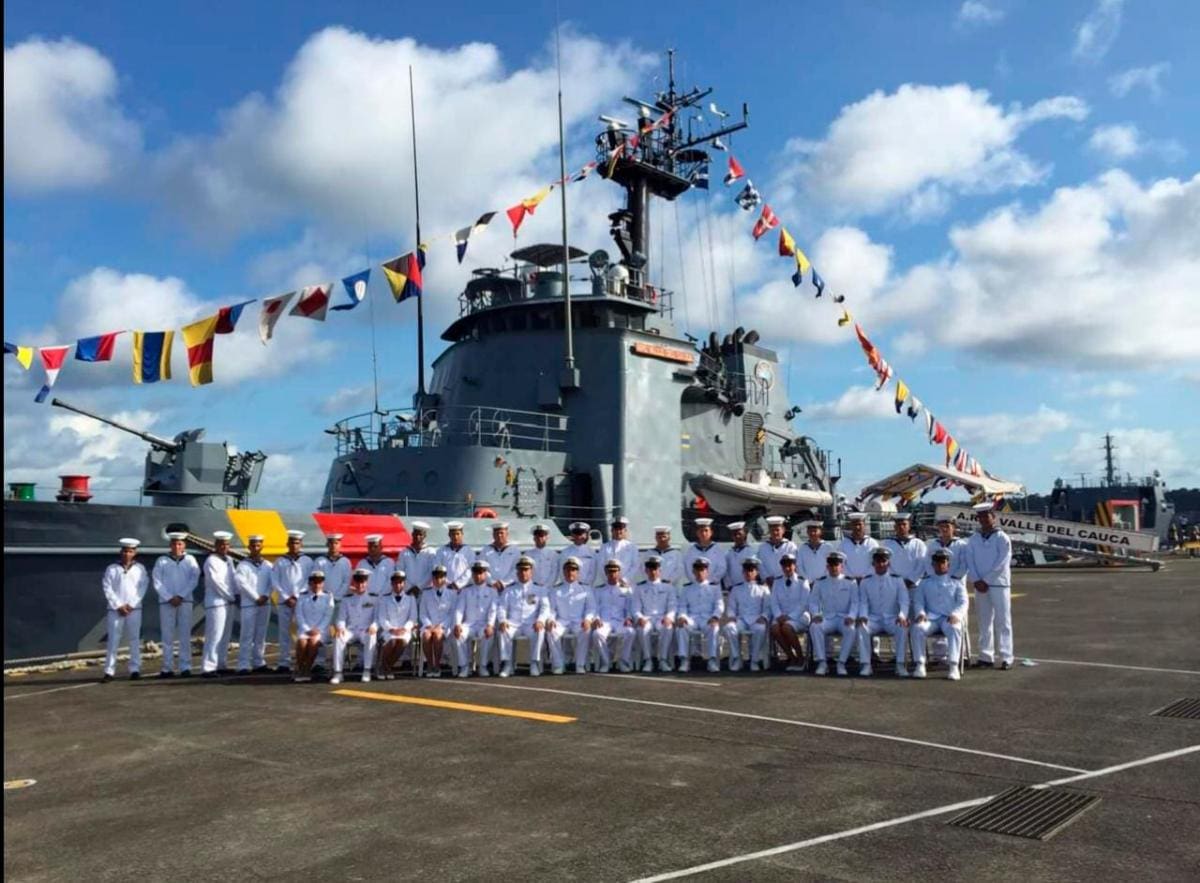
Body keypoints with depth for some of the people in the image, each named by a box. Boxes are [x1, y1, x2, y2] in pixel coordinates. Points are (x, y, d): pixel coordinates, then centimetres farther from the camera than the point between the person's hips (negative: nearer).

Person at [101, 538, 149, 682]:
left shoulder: (140, 568, 7)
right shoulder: (111, 568, 5)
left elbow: (143, 587, 2)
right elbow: (107, 588, 1)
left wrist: (131, 605, -7)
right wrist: (118, 605, -7)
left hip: (134, 609, 1)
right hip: (115, 609, 0)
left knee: (134, 640, 2)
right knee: (113, 640, -3)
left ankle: (135, 670, 6)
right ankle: (109, 671, 0)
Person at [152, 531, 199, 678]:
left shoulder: (190, 560, 8)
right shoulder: (162, 561, 8)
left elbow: (194, 580, 0)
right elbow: (156, 582, 2)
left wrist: (180, 596, -9)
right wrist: (169, 598, -8)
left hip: (185, 601, 0)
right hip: (166, 602, 0)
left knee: (185, 635, 0)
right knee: (167, 635, 0)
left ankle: (185, 667, 2)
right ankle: (167, 668, 4)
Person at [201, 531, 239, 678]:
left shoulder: (229, 560, 15)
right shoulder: (211, 561, -10)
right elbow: (216, 582, -14)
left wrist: (236, 594, -2)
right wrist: (230, 597, -8)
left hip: (228, 602, 8)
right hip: (216, 603, -8)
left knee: (225, 636, 11)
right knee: (214, 636, -10)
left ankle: (221, 665, 18)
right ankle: (207, 668, -9)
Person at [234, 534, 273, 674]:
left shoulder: (268, 565, 11)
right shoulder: (243, 565, 0)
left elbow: (271, 583, 8)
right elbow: (242, 584, -7)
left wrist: (266, 596, -8)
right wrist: (256, 598, -10)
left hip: (265, 604, 4)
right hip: (248, 604, -4)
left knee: (261, 635, 8)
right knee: (247, 636, -7)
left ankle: (259, 663, 15)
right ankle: (243, 665, -6)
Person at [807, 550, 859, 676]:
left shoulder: (850, 582, 8)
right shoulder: (820, 583, 11)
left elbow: (855, 602, 2)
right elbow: (813, 601, 8)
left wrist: (851, 616, -16)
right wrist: (816, 614, -12)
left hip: (844, 618, -1)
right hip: (827, 618, 1)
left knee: (851, 630, -35)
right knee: (814, 627, -31)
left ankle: (841, 663, -26)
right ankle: (822, 663, -26)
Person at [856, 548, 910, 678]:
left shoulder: (897, 580, 5)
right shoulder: (865, 581, 8)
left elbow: (904, 601, -2)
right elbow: (863, 602, 3)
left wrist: (902, 615, -23)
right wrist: (863, 616, -18)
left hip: (892, 619, -1)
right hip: (873, 619, 1)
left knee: (903, 628, -32)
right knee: (862, 628, -30)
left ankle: (901, 665, -25)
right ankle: (865, 665, -26)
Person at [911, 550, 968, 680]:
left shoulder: (956, 583, 21)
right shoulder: (924, 583, 24)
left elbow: (963, 602, 7)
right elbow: (918, 601, 14)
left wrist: (955, 615, -15)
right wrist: (920, 613, -10)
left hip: (949, 619, -1)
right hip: (930, 618, 1)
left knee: (955, 629, -37)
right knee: (916, 628, -32)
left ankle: (954, 666, -41)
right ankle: (919, 665, -31)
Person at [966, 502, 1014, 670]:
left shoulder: (1002, 538, -4)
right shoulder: (973, 539, 10)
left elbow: (1001, 563, -10)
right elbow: (970, 562, 6)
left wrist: (985, 580, -12)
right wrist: (976, 581, -8)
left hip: (999, 584, -4)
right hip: (980, 585, 4)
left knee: (1002, 621, -3)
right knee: (984, 622, 8)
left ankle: (1006, 657, -2)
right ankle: (986, 656, 13)